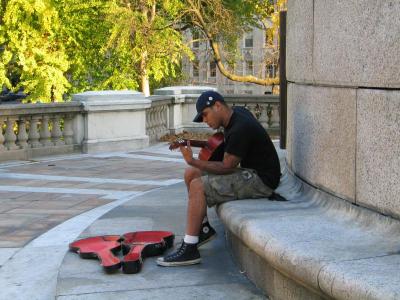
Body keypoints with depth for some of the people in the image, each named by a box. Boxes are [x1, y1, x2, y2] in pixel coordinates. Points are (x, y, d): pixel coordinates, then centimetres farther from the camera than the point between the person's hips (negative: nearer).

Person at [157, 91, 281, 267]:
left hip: (260, 180, -10)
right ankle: (203, 228, 15)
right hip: (249, 172, 10)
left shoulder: (240, 128, -23)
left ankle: (189, 250, -19)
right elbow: (220, 144, 21)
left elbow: (226, 167, -22)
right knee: (191, 173, 8)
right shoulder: (236, 114, 6)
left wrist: (192, 161, -22)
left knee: (198, 186, -21)